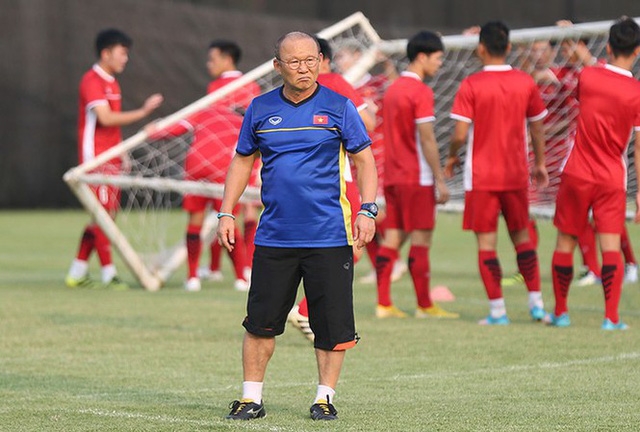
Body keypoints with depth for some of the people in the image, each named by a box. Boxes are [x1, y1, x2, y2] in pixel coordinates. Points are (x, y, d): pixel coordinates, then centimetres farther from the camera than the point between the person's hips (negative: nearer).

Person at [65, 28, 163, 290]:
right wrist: (143, 112, -20)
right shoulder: (92, 80, -11)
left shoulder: (111, 82, 18)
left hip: (111, 158, 9)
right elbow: (105, 118, -21)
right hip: (96, 157, -9)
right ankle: (108, 273, -7)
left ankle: (77, 273, 13)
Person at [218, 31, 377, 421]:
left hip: (329, 237, -2)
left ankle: (325, 397, 14)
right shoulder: (261, 109, 7)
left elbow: (364, 160, 3)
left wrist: (367, 210, -8)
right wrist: (226, 213, 9)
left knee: (333, 324, 1)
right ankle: (252, 398, 13)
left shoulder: (338, 107, 0)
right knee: (260, 322, 2)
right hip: (274, 238, 2)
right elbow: (242, 161, 16)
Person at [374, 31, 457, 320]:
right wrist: (440, 180, -14)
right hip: (417, 177, -8)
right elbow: (426, 139, -16)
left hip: (393, 174, 8)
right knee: (421, 239, -3)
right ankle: (424, 306, 1)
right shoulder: (421, 91, -12)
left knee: (392, 238, 6)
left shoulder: (392, 89, 14)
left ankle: (383, 304, 3)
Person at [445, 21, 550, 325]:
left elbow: (460, 134, -15)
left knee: (486, 242, 1)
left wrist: (452, 157, 5)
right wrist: (540, 164, 22)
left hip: (481, 176, -4)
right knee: (522, 237, 16)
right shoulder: (525, 83, 0)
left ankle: (497, 310, -1)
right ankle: (536, 303, 15)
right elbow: (537, 129, 9)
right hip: (516, 174, 4)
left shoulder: (471, 85, -11)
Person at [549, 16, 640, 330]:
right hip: (612, 179, -2)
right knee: (611, 246, -3)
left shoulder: (587, 76, -4)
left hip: (577, 174, 2)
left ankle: (560, 312, 19)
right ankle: (611, 317, -9)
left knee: (565, 242, 11)